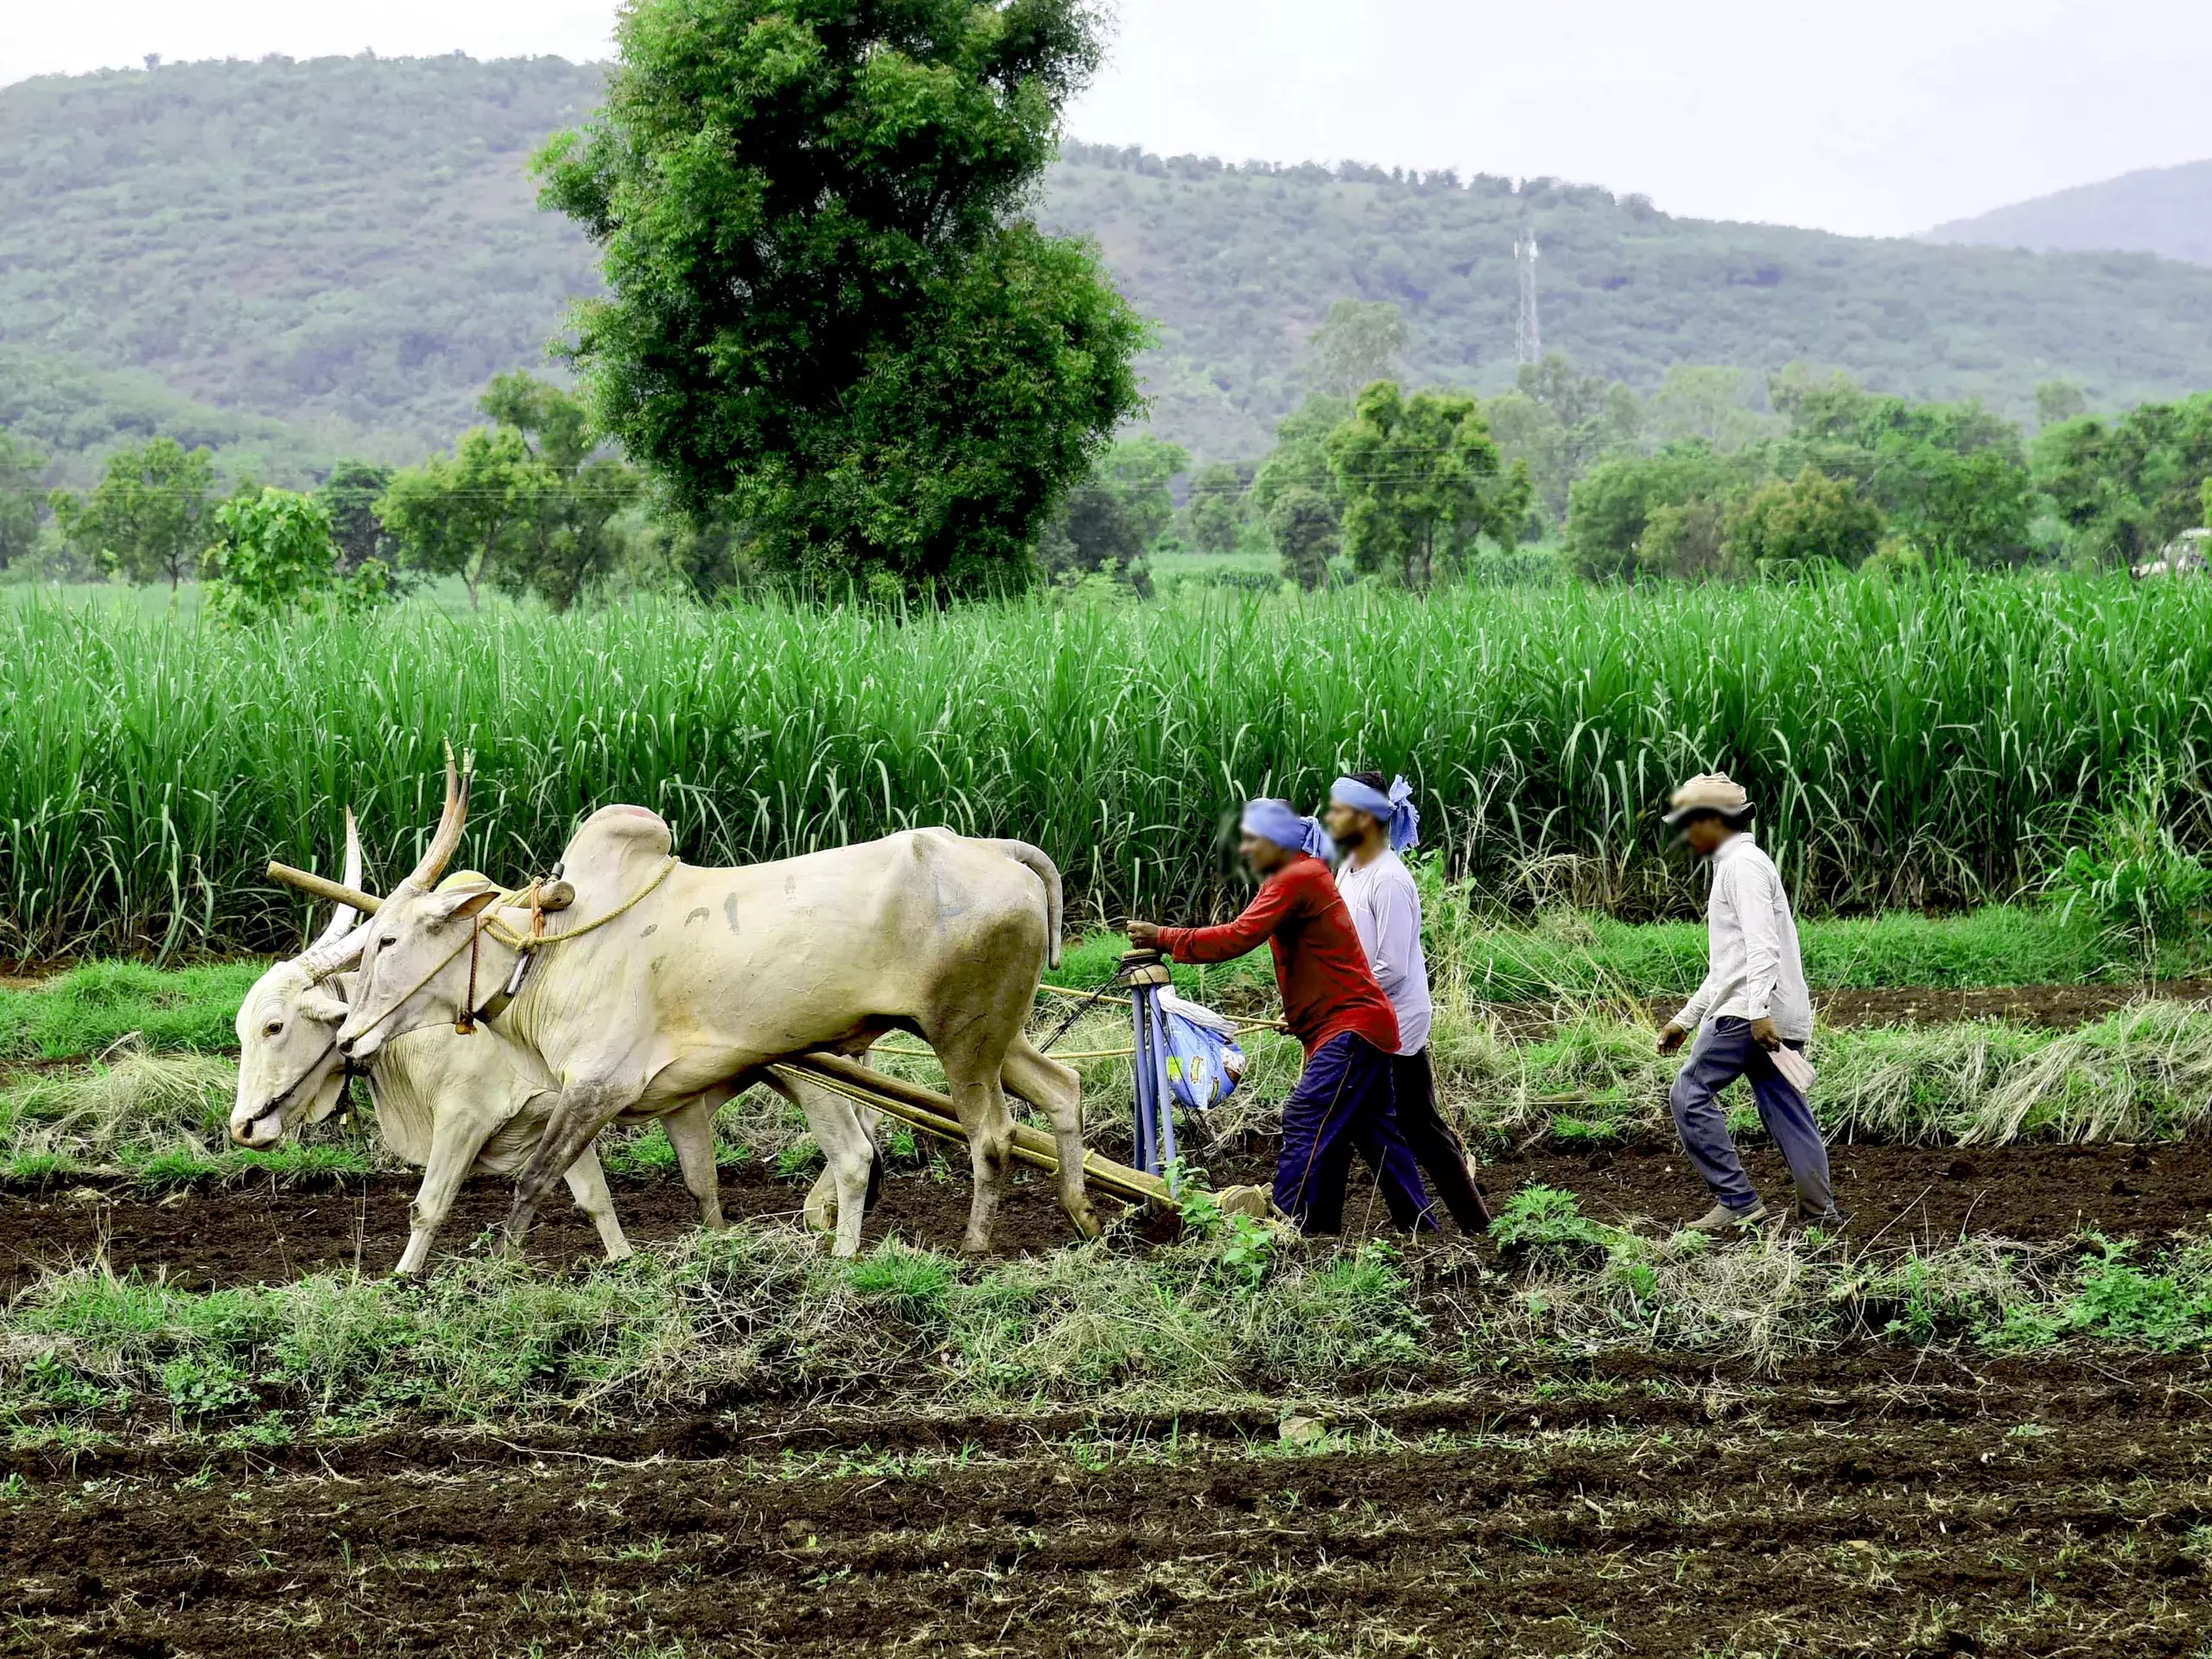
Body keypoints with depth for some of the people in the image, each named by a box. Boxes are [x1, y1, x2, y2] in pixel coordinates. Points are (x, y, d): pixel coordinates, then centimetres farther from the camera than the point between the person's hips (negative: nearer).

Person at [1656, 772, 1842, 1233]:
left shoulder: (1743, 865, -7)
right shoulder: (1731, 867, 25)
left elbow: (1761, 944, -20)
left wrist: (1758, 1011, -28)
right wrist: (1685, 1020, 30)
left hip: (1750, 1011, -10)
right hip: (1774, 1017, 10)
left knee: (1690, 1094, -8)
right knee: (1784, 1108, 7)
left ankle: (1737, 1201, -11)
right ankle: (1820, 1210, 4)